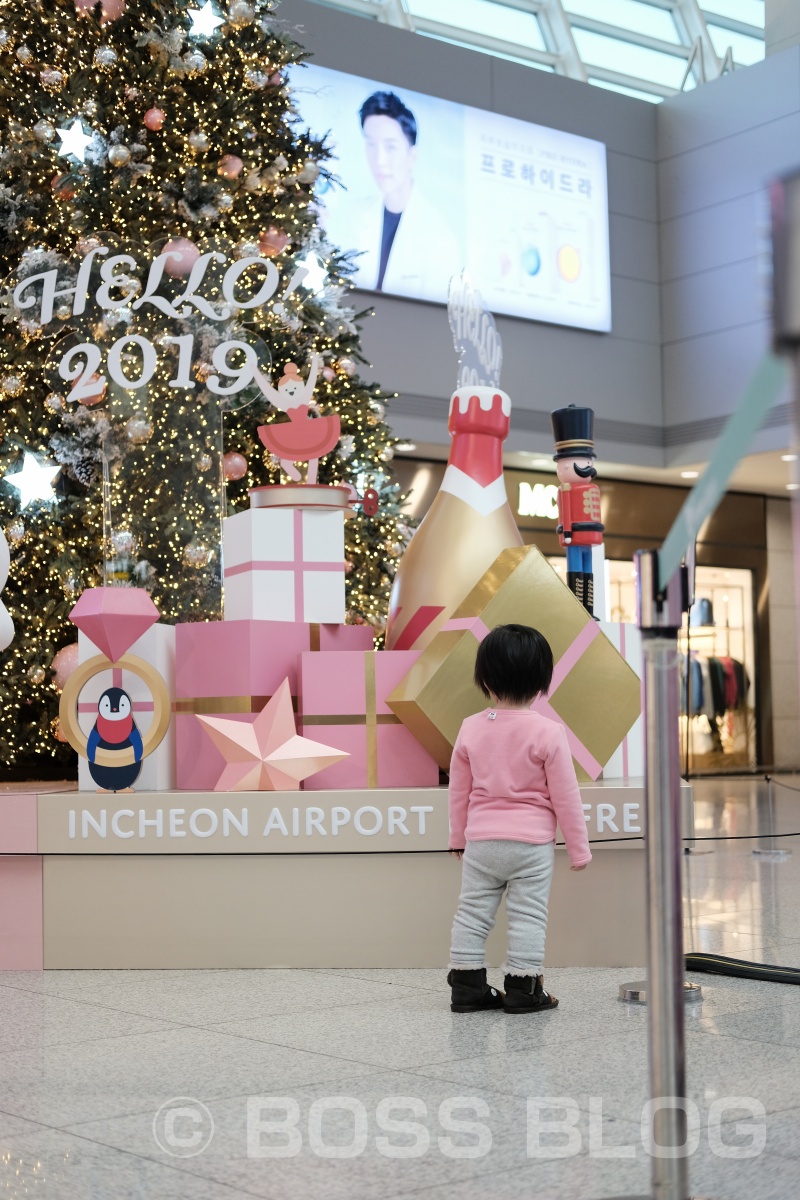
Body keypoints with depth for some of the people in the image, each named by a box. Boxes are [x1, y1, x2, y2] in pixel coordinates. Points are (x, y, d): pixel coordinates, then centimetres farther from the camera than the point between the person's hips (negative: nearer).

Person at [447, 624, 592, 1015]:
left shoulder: (471, 729, -1)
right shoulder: (547, 732, -11)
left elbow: (458, 791, 7)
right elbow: (565, 795, -7)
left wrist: (459, 837, 21)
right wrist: (579, 848, 3)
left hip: (480, 841, 3)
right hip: (532, 843, -3)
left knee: (472, 911, 12)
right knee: (528, 916, 5)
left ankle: (467, 984, 15)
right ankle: (523, 988, 7)